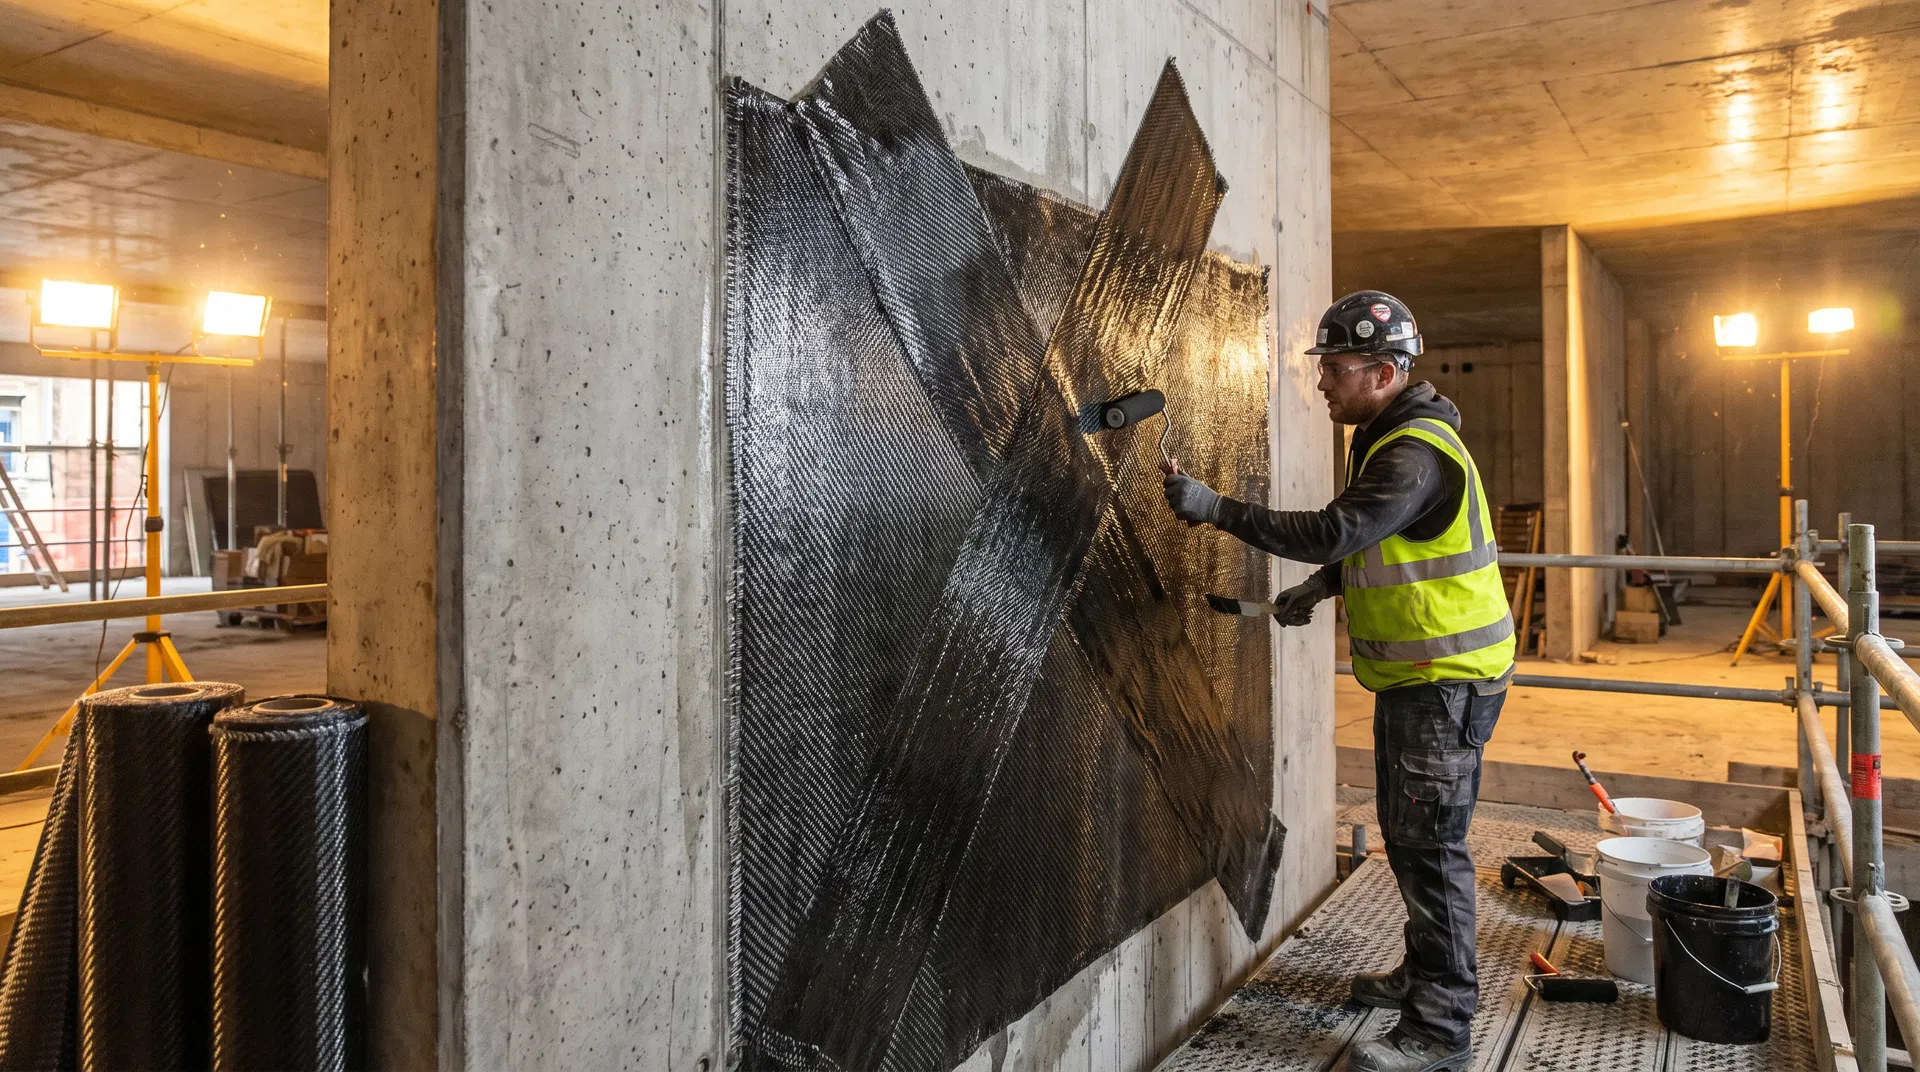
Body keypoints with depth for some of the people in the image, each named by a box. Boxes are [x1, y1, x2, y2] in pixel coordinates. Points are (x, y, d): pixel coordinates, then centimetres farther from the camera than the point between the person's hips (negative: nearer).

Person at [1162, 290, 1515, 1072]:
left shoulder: (1418, 454, -23)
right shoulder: (1379, 438, 11)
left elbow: (1334, 531, -33)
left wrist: (1214, 508, -33)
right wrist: (1318, 588, 7)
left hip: (1449, 676, -10)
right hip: (1410, 671, 10)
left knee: (1428, 842, -7)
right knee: (1404, 829, 19)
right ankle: (1424, 974, 35)